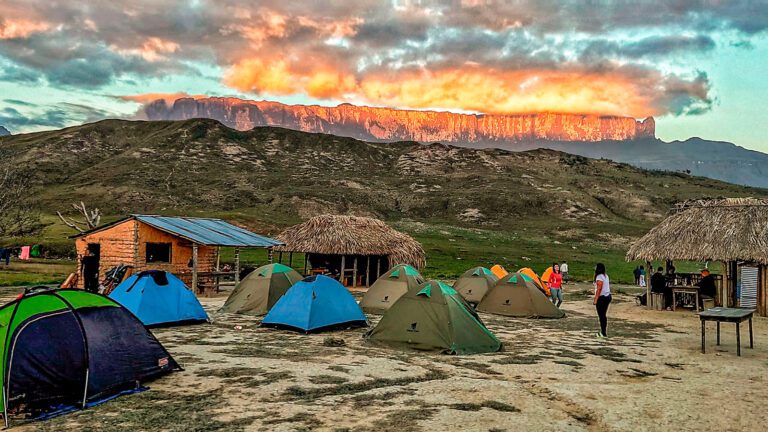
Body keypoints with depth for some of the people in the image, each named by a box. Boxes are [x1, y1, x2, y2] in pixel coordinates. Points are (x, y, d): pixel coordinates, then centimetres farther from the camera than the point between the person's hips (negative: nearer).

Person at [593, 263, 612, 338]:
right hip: (608, 296, 9)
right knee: (604, 315, 15)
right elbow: (607, 287, 15)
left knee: (601, 315, -3)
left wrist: (595, 299, -19)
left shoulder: (599, 277, -17)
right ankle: (604, 331, 22)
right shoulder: (606, 276, 11)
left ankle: (603, 333, 0)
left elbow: (599, 289, -21)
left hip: (602, 297, -9)